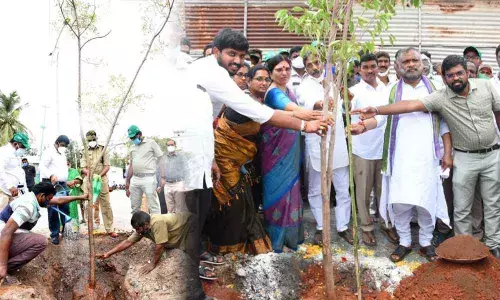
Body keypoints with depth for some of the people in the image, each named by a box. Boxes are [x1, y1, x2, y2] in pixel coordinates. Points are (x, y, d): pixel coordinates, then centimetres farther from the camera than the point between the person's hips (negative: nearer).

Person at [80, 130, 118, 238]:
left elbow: (107, 166, 1)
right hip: (89, 181, 1)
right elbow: (83, 168, 3)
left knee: (106, 205, -2)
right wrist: (91, 174, -17)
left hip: (102, 180, -1)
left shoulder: (103, 150, 7)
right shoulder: (84, 152, 10)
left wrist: (100, 175, -15)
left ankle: (110, 229, -1)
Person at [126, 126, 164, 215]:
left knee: (153, 205, -7)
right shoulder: (133, 147, 18)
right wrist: (127, 181, 23)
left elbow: (161, 160, -3)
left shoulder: (151, 143, 1)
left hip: (148, 178, -6)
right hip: (135, 179, 6)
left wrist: (163, 177, -12)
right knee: (134, 207, 9)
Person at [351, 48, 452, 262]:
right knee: (399, 201, 0)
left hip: (427, 156, 0)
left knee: (427, 200, 3)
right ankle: (404, 242, 17)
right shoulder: (393, 91, 8)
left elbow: (444, 123, 9)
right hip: (400, 156, 0)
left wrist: (448, 153, 3)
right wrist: (363, 126, -27)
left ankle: (426, 242, 20)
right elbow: (381, 115, -8)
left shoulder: (434, 89, 9)